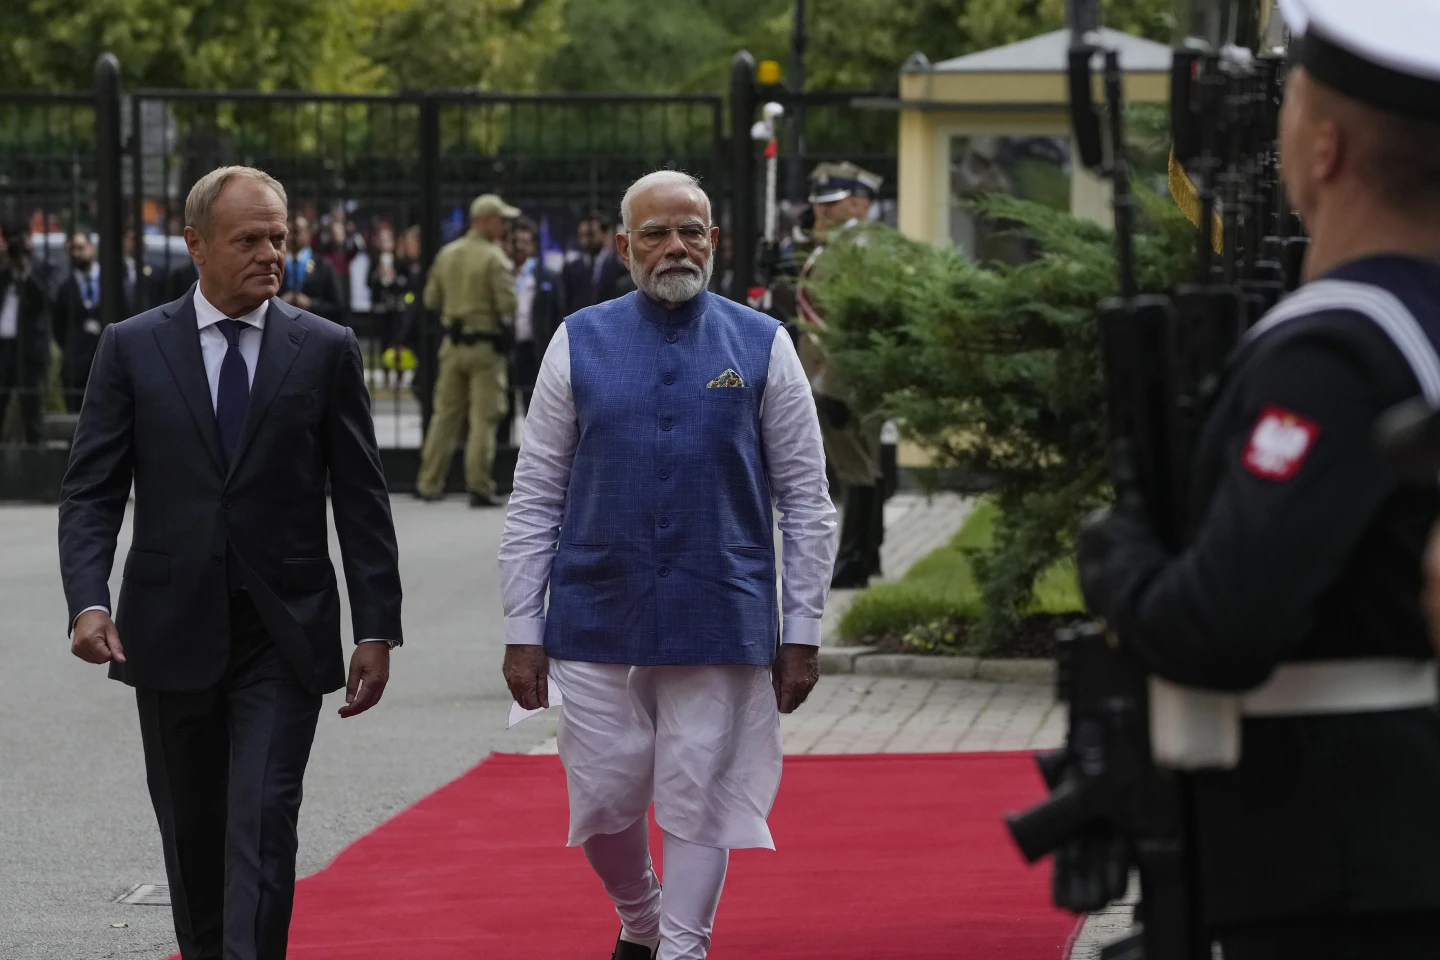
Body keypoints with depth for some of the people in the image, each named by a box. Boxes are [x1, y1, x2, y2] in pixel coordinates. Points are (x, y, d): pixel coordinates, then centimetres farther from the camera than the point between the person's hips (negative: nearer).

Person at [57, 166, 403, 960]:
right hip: (172, 633, 1)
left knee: (263, 824, -11)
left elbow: (361, 501, 3)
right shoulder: (133, 348, 3)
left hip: (284, 635, -1)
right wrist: (88, 600, -15)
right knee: (191, 835, 11)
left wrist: (377, 629, -2)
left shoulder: (325, 351, 3)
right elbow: (91, 491, 0)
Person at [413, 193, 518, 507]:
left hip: (452, 343, 6)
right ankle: (479, 487, -5)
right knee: (484, 418, -2)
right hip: (485, 345, -6)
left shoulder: (447, 254, 5)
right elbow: (508, 305, -17)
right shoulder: (494, 259, -15)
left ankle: (429, 483, 14)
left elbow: (431, 300, 9)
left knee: (445, 413, 13)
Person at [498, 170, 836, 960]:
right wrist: (521, 630, 1)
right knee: (604, 802, 5)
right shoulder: (580, 345, 4)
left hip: (720, 622, -1)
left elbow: (806, 500, 4)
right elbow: (534, 500, 6)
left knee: (699, 801, 0)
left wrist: (802, 632, -1)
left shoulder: (761, 347, 2)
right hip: (595, 624, 1)